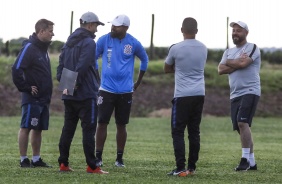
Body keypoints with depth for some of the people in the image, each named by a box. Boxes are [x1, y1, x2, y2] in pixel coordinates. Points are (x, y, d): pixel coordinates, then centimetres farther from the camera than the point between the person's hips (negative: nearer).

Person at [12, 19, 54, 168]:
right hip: (32, 98, -8)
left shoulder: (43, 48, 15)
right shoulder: (29, 48, -13)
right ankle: (24, 160, 0)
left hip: (43, 98, 8)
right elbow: (16, 70, -20)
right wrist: (26, 88, -15)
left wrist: (48, 93, 15)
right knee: (26, 127, -3)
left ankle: (36, 159, 15)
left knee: (38, 129, 10)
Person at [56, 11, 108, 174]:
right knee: (89, 129, -6)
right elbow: (82, 67, -21)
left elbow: (61, 64, 14)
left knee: (68, 128, 11)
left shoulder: (70, 41, 15)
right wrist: (74, 84, -17)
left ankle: (63, 163, 12)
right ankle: (92, 166, -7)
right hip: (86, 94, -8)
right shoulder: (88, 42, -12)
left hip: (69, 95, 8)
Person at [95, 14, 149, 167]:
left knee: (121, 125, 6)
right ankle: (98, 157, 4)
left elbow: (144, 60, 14)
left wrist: (138, 82, 16)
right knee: (102, 123, -3)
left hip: (125, 91, 1)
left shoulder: (134, 44, -3)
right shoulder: (104, 40, -5)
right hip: (106, 90, -1)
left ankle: (119, 158, 14)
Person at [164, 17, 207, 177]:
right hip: (199, 94, 5)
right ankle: (192, 167, 14)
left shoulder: (176, 49, -9)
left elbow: (167, 69, 8)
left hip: (183, 96, -5)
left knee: (178, 132, -1)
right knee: (194, 131, 12)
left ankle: (181, 168, -8)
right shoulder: (203, 49, 5)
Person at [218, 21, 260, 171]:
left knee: (243, 123, -21)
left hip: (250, 91, -7)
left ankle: (245, 159, -19)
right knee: (241, 128, 6)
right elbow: (221, 70, 4)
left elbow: (243, 63, -19)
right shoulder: (229, 52, 18)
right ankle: (251, 162, 12)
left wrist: (229, 62, -1)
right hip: (235, 95, 7)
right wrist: (237, 63, -8)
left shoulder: (252, 48, -2)